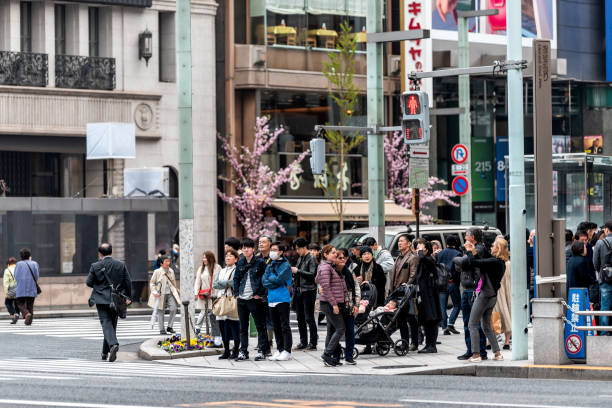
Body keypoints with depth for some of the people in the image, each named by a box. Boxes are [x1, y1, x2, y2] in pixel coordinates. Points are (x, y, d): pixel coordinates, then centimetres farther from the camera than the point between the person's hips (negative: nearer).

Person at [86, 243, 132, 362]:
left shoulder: (95, 266, -6)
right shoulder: (121, 265, 0)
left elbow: (89, 283, -1)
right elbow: (128, 282, 1)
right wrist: (128, 297, 12)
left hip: (102, 300, -3)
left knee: (106, 324, -7)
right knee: (112, 324, 13)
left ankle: (113, 344, -34)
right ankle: (105, 353, 20)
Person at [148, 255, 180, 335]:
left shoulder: (171, 271, 8)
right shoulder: (157, 272, -5)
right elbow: (152, 283, 0)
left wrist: (175, 291, 21)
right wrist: (154, 292, -12)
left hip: (170, 294, 4)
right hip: (160, 295, -3)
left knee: (173, 309, -9)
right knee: (160, 312, 2)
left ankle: (169, 327, 4)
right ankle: (162, 329, 12)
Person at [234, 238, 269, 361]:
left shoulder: (260, 262, -4)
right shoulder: (240, 262, 10)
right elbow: (236, 278, 16)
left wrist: (259, 293, -10)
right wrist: (236, 293, 5)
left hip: (255, 299, -5)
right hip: (242, 299, 5)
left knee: (260, 326, 0)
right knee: (243, 327, 9)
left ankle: (262, 351, 5)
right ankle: (243, 351, 15)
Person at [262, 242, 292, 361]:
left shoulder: (285, 265, -4)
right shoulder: (270, 266, 15)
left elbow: (279, 279, -16)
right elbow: (264, 282, 4)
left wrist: (270, 279, -1)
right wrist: (277, 282, -9)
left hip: (283, 299, -7)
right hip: (271, 300, 7)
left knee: (284, 326, -4)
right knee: (276, 326, 10)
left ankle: (287, 351, -3)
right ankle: (279, 350, 17)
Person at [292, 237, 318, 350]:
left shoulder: (311, 258, -9)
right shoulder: (300, 258, 16)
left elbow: (312, 274, -19)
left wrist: (298, 271, -15)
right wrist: (293, 271, 5)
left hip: (308, 291, -8)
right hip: (299, 290, 8)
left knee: (309, 318, -6)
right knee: (300, 318, 11)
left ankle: (313, 343, -2)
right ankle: (303, 342, 18)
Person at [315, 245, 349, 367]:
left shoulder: (330, 266, 17)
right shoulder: (325, 267, -14)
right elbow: (326, 287, -21)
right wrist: (334, 304, -21)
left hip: (333, 303, 10)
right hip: (329, 303, -10)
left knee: (331, 330, 11)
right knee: (340, 329, -10)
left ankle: (328, 357, 13)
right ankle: (327, 354, -10)